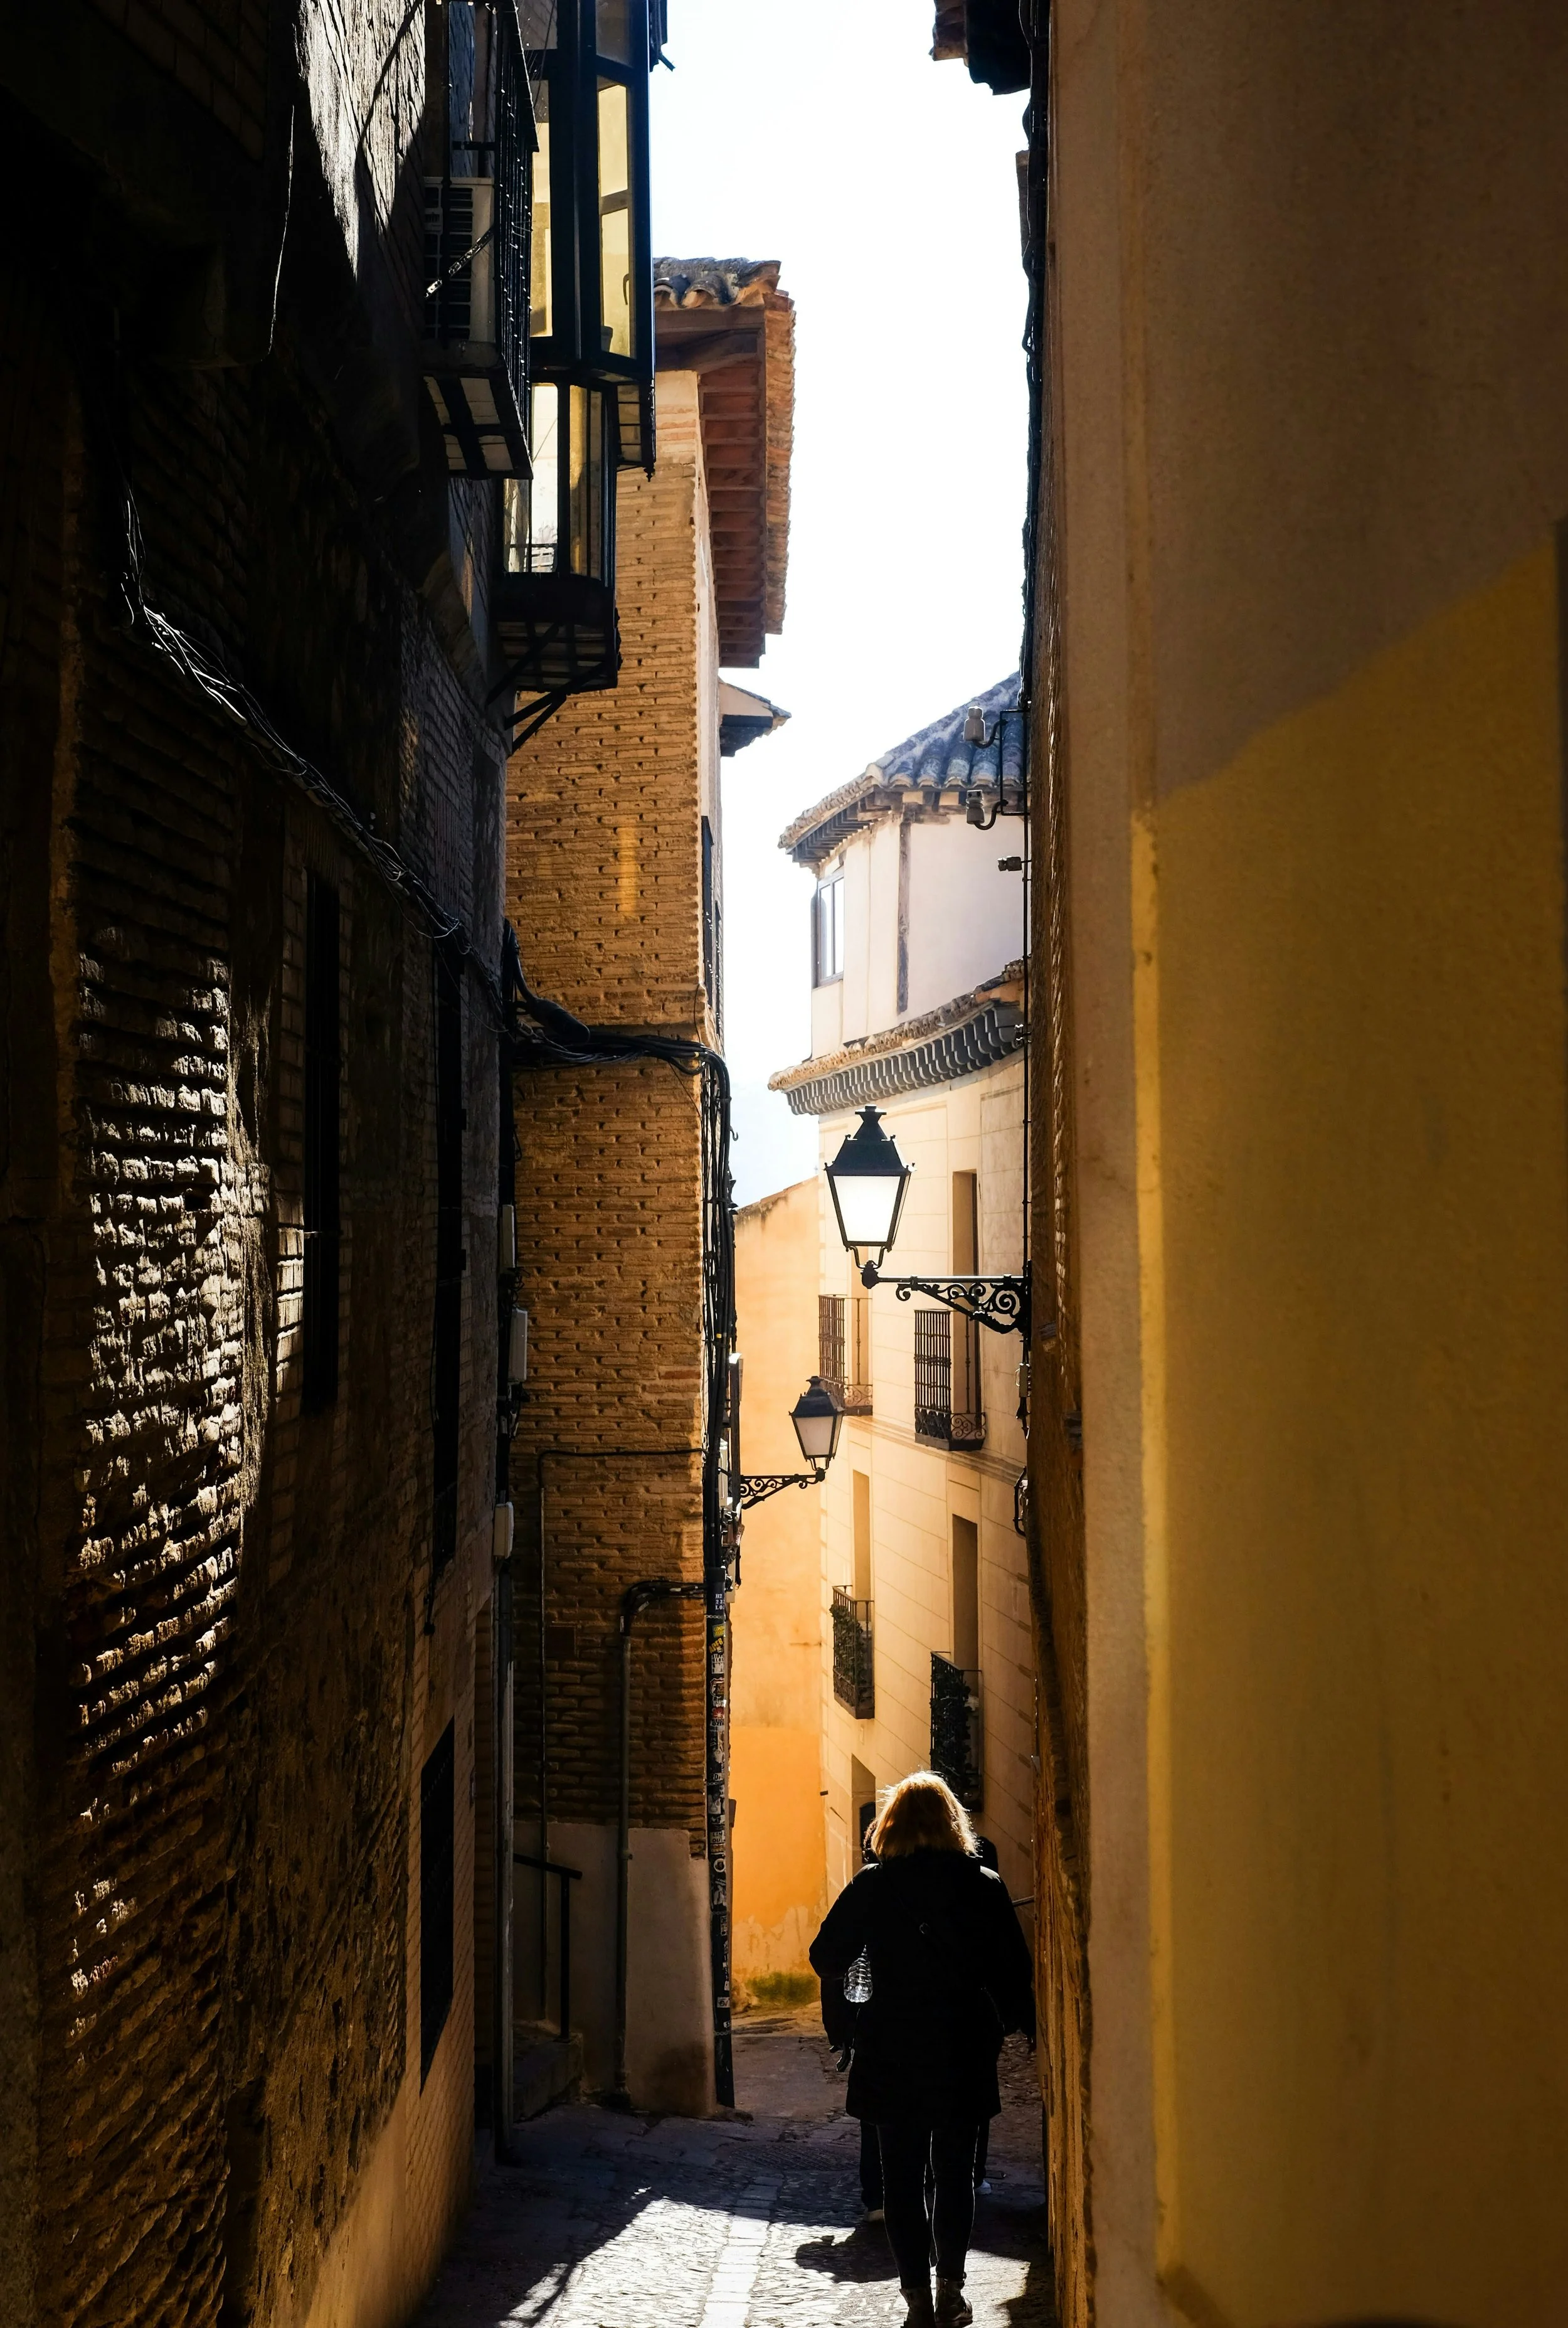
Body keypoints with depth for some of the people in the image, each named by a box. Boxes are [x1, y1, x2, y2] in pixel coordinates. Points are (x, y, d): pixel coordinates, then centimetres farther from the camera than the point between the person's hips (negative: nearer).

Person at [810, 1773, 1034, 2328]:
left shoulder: (873, 1885, -5)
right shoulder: (984, 1885, -3)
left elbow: (827, 1957, -6)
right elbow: (1014, 1970, -1)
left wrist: (844, 2024, 7)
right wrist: (1019, 2025, 13)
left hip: (892, 2051, -1)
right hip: (964, 2048, 1)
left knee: (903, 2177, 6)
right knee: (955, 2172, 13)